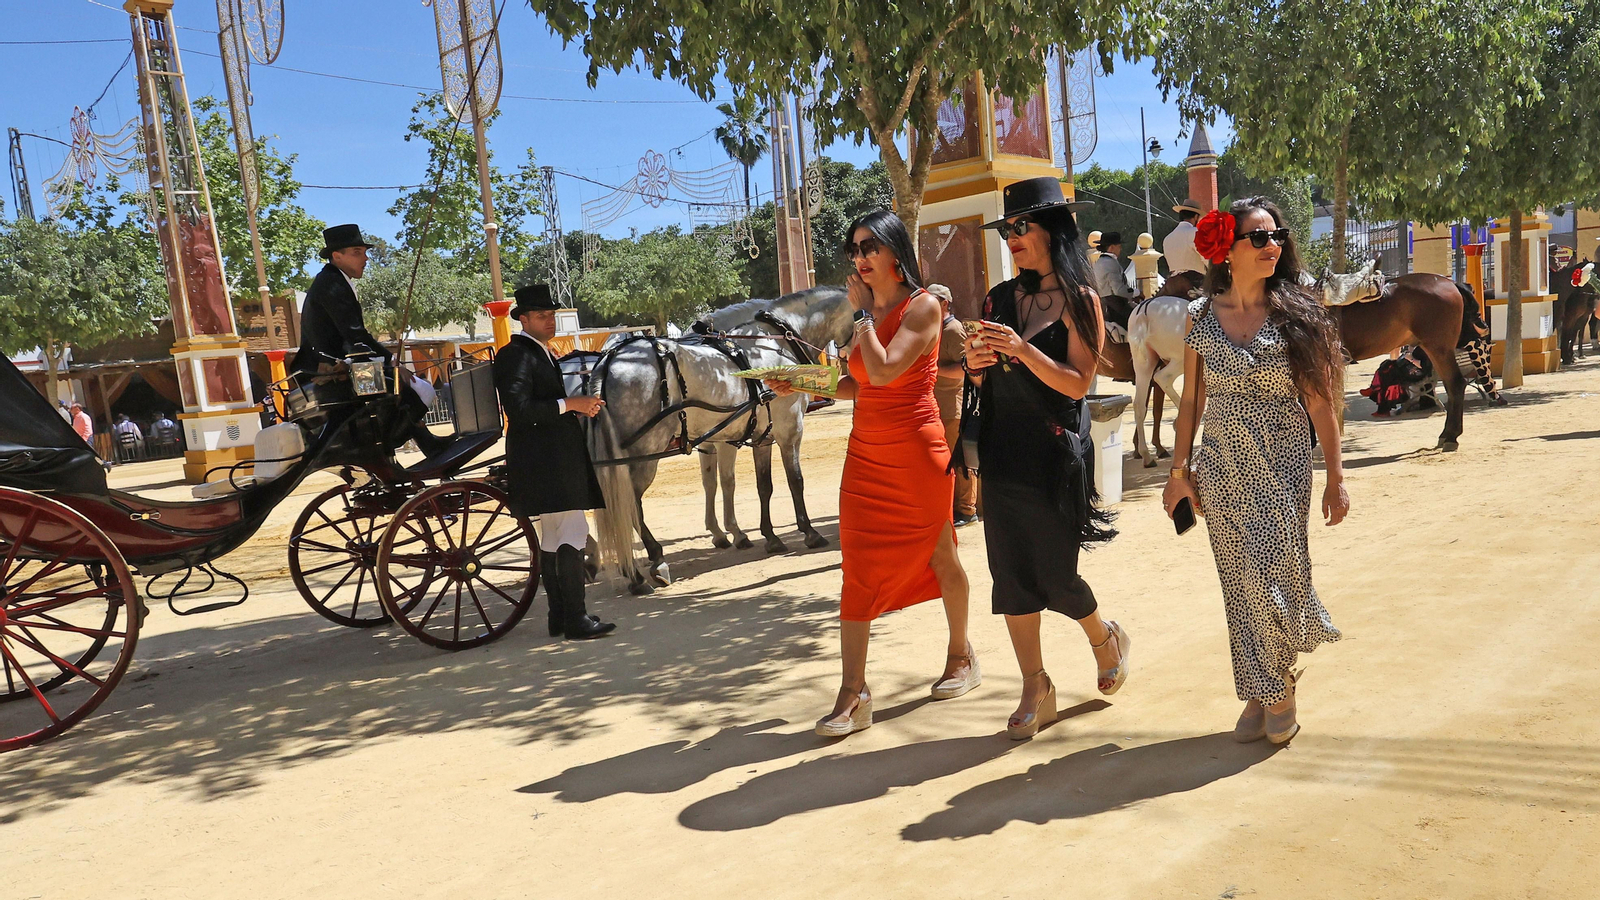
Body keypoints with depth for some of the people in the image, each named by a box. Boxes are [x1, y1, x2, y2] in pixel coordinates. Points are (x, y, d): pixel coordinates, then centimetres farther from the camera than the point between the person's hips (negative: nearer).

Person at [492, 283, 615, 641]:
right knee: (572, 534, -13)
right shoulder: (516, 355, -12)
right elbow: (519, 410, -23)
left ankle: (559, 618, 20)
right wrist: (570, 405, -21)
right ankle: (575, 621, -11)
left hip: (556, 458, 11)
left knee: (553, 537, 13)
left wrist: (580, 408, 11)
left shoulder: (541, 353, 19)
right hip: (544, 460, -11)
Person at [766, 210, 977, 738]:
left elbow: (884, 371, -24)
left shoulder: (923, 306, -10)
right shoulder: (867, 311, 10)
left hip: (916, 452, -6)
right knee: (858, 569, 0)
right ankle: (853, 694, 2)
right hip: (866, 453, 6)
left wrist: (862, 312, -13)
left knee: (939, 556, 12)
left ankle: (961, 654, 35)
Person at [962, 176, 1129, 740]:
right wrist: (974, 364, -8)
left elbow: (1077, 384, -12)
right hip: (1002, 450, 5)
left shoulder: (1080, 301, -4)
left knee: (1055, 572, 1)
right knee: (1011, 573, 5)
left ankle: (1106, 640, 33)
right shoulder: (999, 299, 9)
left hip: (1054, 453, -4)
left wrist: (1023, 350, -23)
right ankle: (1035, 690, 18)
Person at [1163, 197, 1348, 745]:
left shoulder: (1296, 313, -1)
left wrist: (1336, 476, -2)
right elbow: (1191, 399, 7)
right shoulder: (1201, 315, 3)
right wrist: (1179, 470, 6)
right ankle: (1260, 692, 22)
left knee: (1272, 576, -7)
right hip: (1222, 468, 2)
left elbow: (1320, 401, -1)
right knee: (1240, 582, 7)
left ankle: (1280, 691, 19)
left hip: (1282, 467, -2)